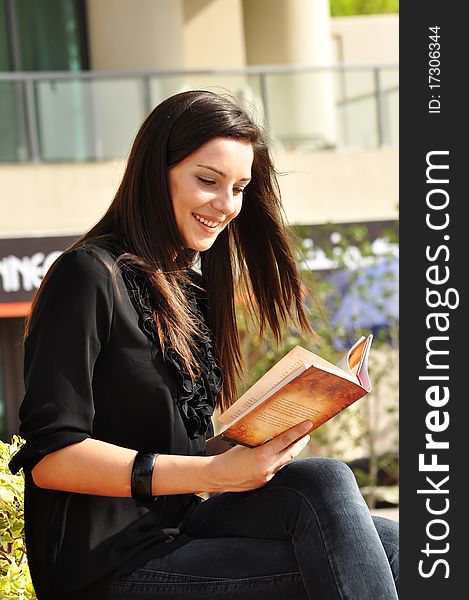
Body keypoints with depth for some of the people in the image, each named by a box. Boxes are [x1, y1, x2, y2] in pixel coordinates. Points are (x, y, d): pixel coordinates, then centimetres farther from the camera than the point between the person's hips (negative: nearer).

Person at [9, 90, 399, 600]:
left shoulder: (190, 289, 19)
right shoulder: (90, 275, -8)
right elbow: (49, 456, -16)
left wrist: (258, 441, -1)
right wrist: (213, 473, -23)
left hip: (178, 531, 8)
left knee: (388, 545, -13)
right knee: (323, 485, -24)